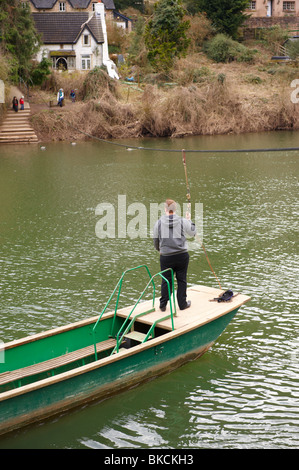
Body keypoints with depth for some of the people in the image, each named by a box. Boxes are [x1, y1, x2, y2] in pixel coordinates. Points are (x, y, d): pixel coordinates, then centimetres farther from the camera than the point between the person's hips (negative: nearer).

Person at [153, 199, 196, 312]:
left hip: (166, 257, 0)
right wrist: (189, 220, 24)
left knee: (166, 280, 10)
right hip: (182, 256, 0)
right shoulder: (183, 221, -4)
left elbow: (156, 241, 7)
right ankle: (182, 304, 18)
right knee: (181, 280, 10)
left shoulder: (159, 223, -2)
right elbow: (192, 232, 10)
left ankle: (163, 305, 14)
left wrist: (159, 249, 27)